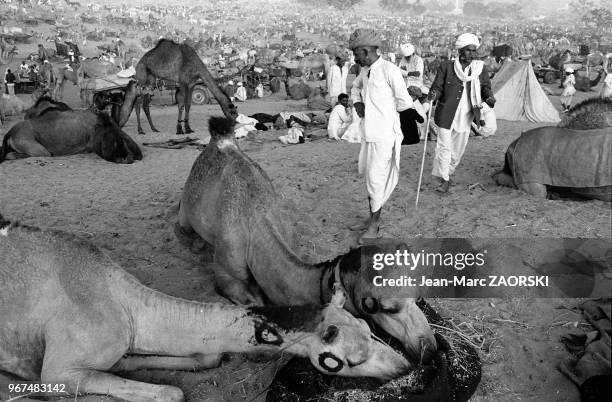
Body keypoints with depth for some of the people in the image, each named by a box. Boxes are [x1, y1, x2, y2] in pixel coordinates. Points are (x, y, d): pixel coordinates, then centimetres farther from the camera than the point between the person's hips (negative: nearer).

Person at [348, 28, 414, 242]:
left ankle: (374, 225, 14)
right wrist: (358, 103, 11)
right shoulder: (366, 70, 10)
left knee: (376, 180, -1)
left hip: (384, 134, -8)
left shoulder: (390, 70, -15)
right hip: (369, 133, 8)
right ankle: (372, 218, 30)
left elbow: (405, 102, -14)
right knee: (370, 177, 16)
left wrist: (385, 109, 1)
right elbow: (355, 87, 31)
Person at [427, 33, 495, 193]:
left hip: (465, 117, 4)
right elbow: (437, 87, -6)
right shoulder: (446, 67, -8)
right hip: (446, 115, -4)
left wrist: (489, 98, -12)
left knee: (458, 149, 15)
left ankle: (448, 173, 38)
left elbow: (486, 88, 9)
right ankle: (444, 180, 9)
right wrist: (433, 95, -29)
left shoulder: (480, 68, 1)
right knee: (444, 147, -4)